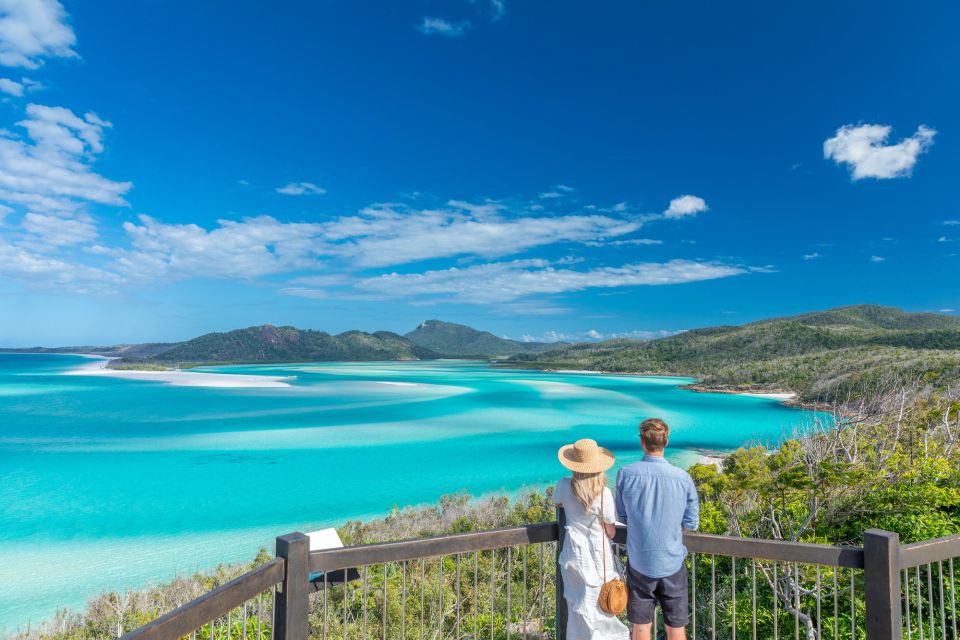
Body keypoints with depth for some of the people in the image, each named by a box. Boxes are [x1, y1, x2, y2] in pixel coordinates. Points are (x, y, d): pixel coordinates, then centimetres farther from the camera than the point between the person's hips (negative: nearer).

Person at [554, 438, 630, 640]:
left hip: (574, 555, 3)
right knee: (602, 607, 12)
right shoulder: (603, 494, -22)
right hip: (598, 557, -3)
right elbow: (611, 532, -10)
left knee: (578, 607, 17)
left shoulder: (564, 486, -11)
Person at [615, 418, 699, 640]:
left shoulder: (625, 474, -12)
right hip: (672, 563, 0)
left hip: (639, 562, 0)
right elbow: (691, 524, -2)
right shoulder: (683, 478, -13)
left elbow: (621, 517, 0)